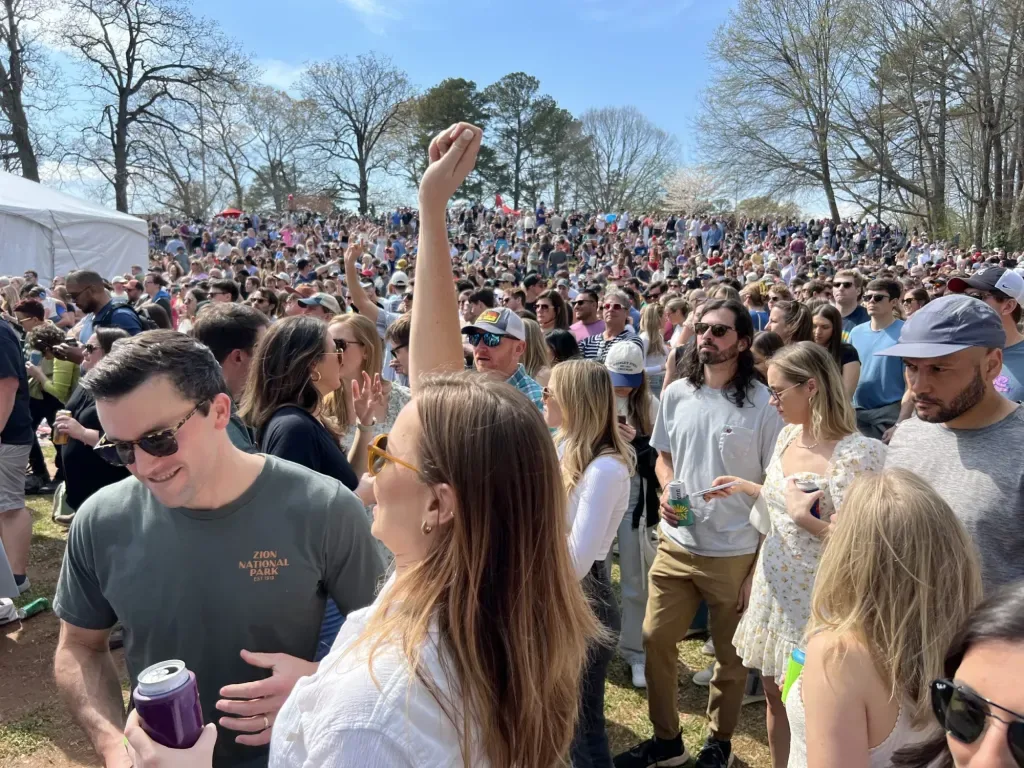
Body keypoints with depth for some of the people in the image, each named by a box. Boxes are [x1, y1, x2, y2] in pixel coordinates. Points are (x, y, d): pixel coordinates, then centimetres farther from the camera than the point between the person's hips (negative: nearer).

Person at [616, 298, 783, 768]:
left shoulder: (763, 403, -12)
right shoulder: (676, 394, 1)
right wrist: (667, 489, -8)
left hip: (736, 551, -4)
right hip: (676, 544, 4)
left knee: (731, 654, 15)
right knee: (656, 639, 12)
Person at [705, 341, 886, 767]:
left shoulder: (857, 454, -21)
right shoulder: (788, 434, 2)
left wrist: (804, 517, -26)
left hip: (814, 597, -6)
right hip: (774, 587, 7)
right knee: (774, 694, 20)